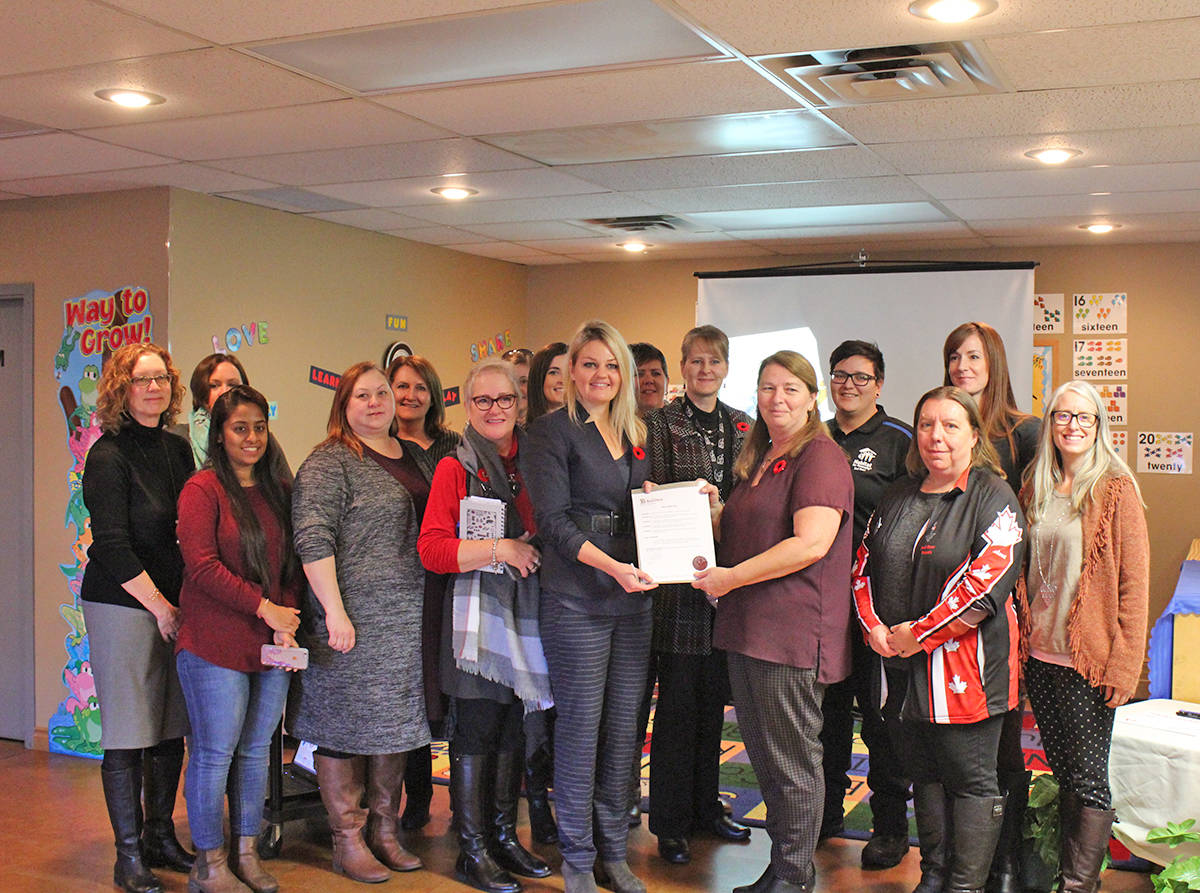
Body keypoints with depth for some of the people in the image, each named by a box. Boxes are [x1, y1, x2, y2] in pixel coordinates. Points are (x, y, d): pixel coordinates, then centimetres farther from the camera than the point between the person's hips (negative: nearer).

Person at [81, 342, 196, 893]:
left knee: (172, 729, 11)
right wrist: (161, 607, -11)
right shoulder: (108, 456, -9)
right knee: (128, 735, -1)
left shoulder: (177, 450, 10)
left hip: (174, 604, 6)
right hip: (121, 606, -6)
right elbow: (112, 548, -13)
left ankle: (161, 837, 25)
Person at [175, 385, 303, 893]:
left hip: (272, 645, 6)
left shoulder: (279, 489, 12)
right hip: (215, 642, -5)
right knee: (215, 753, 0)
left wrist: (288, 619, -2)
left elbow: (293, 562, 12)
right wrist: (264, 608, -14)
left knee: (256, 751, 12)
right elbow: (203, 566, -13)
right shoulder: (203, 489, -6)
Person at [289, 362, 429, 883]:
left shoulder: (411, 457, 14)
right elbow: (313, 539, -15)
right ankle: (348, 842, 11)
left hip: (407, 620, 7)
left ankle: (385, 831, 24)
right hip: (354, 618, -7)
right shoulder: (330, 462, -7)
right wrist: (335, 611, -20)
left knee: (395, 724, 12)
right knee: (345, 725, 0)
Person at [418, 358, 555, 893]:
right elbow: (432, 549, -10)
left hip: (527, 609, 5)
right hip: (477, 610, -5)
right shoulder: (456, 468, -2)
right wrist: (501, 549, -16)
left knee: (513, 727, 11)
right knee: (476, 731, -2)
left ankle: (505, 836, 23)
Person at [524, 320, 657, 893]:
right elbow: (554, 519, -11)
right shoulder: (552, 431, -4)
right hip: (577, 600, -6)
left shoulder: (636, 435, 16)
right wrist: (612, 566, -21)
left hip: (633, 597, 6)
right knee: (581, 725, -1)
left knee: (623, 726, 9)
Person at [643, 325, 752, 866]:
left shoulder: (742, 426, 14)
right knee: (677, 699, -1)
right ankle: (670, 824, 9)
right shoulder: (660, 424, -1)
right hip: (679, 576, -5)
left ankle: (706, 806, 26)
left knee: (713, 698, 13)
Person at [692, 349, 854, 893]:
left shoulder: (821, 457, -10)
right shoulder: (756, 460, 18)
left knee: (793, 761, 1)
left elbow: (812, 544, -21)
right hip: (746, 630, 9)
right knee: (762, 756, 16)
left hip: (792, 634, -9)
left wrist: (732, 577, -17)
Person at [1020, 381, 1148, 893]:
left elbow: (1134, 582, -9)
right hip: (1040, 655, 5)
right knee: (1064, 775, 14)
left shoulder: (1115, 489, -6)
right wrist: (1020, 640, 8)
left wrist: (1123, 664, -13)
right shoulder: (1035, 490, 10)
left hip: (1088, 660, -5)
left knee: (1089, 782, 0)